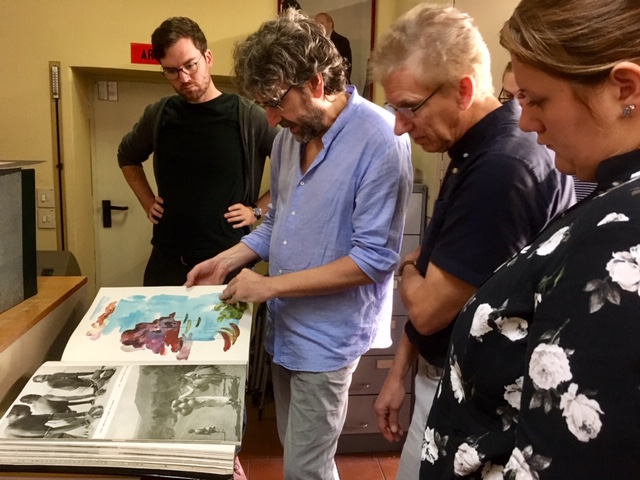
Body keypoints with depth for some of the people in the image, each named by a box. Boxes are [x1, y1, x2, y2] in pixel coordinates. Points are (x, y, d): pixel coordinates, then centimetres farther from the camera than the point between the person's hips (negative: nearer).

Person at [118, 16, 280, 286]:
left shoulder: (247, 116, -10)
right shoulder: (158, 115, 3)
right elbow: (127, 157, 23)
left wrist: (258, 210, -7)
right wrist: (148, 203, 11)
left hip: (227, 261, -3)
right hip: (167, 260, 4)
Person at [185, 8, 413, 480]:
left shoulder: (380, 139, -20)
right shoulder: (291, 132, 4)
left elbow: (374, 258, -22)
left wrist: (272, 284, -19)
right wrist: (226, 261, 2)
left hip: (328, 335, -7)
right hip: (283, 325, 7)